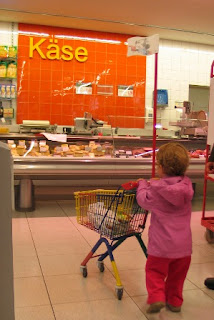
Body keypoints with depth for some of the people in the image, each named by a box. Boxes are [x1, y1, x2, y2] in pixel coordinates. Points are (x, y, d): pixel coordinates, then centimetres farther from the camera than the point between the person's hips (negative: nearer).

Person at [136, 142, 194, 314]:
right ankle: (174, 301, 31)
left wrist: (142, 184, 18)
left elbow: (143, 200, 1)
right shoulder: (187, 186, -3)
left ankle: (157, 297, -1)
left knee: (154, 271, 13)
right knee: (177, 274, 21)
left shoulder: (156, 190, -16)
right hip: (183, 245, 5)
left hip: (162, 245, -4)